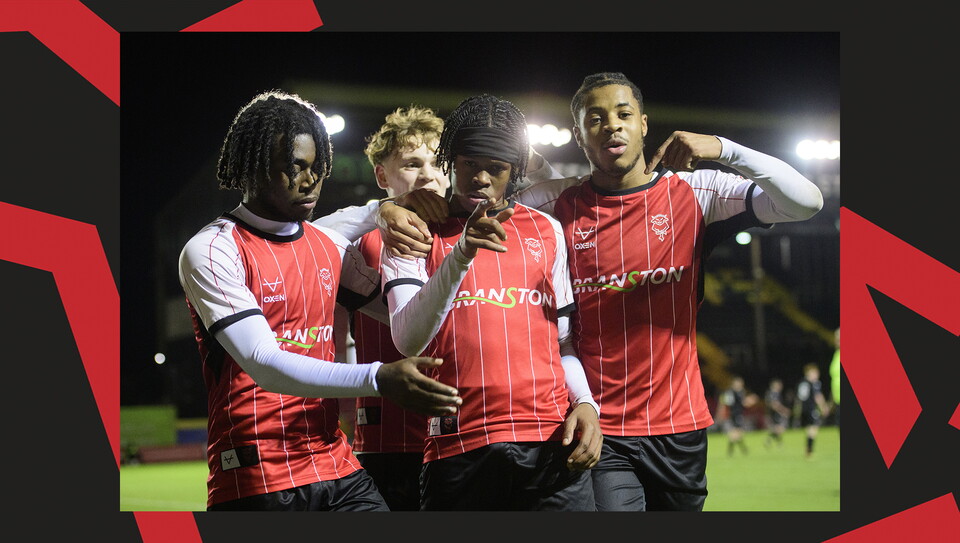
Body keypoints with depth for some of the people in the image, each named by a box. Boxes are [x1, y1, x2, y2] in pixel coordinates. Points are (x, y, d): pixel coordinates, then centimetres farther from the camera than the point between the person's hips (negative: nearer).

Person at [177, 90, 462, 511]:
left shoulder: (329, 246, 14)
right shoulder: (210, 251, -7)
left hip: (337, 469, 5)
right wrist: (377, 379, -28)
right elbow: (262, 364, -19)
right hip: (256, 483, -5)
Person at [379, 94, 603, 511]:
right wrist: (462, 254, -21)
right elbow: (408, 340, -10)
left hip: (553, 444, 2)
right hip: (459, 450, -2)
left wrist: (584, 403, 4)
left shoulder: (546, 230, 17)